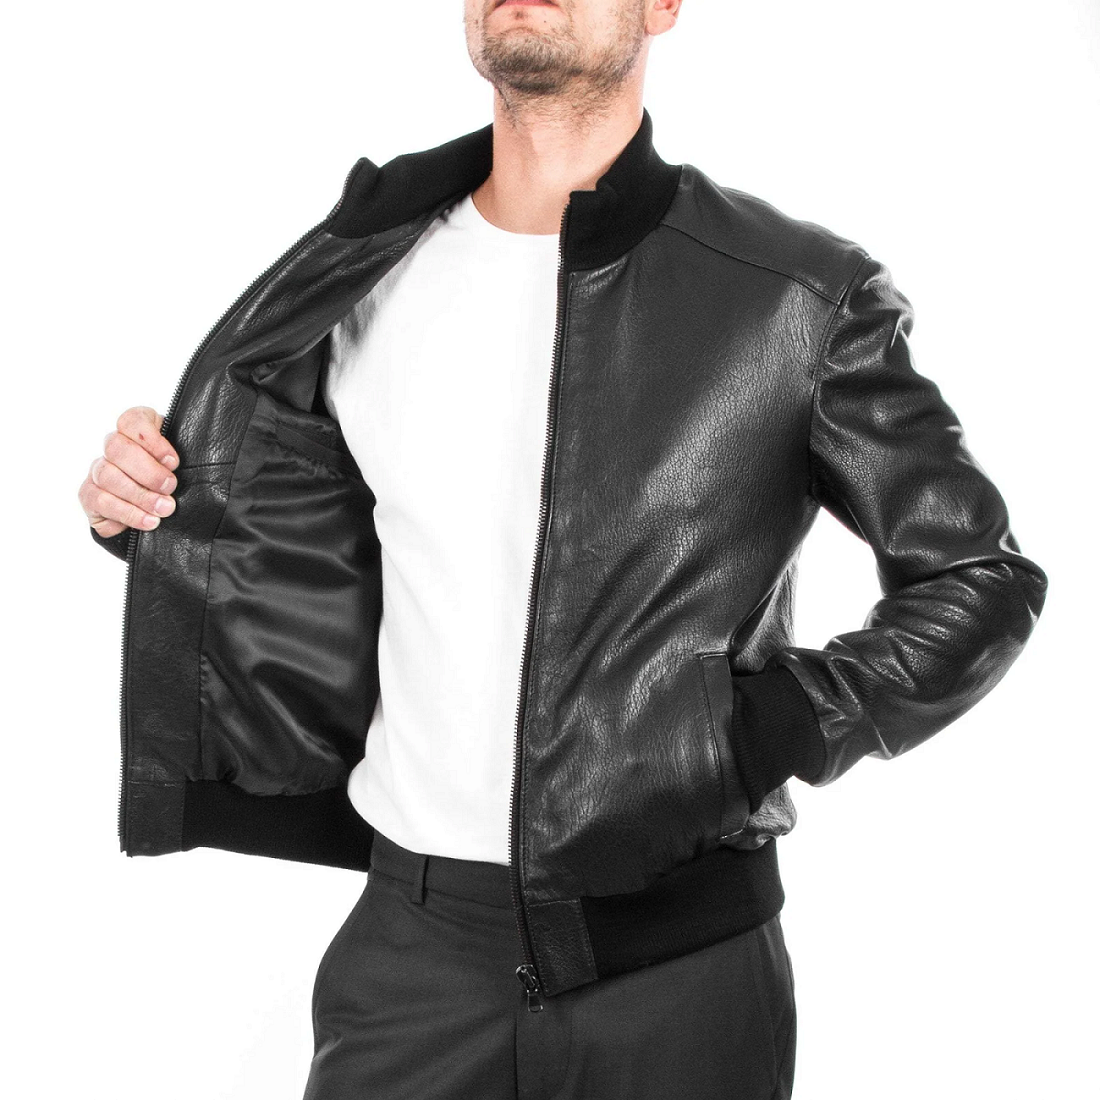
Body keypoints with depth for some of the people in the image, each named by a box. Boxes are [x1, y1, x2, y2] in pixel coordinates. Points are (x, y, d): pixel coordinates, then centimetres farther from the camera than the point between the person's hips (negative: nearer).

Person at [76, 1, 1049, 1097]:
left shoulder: (803, 298, -8)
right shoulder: (361, 288, 3)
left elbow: (981, 576, 0)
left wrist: (770, 733, -12)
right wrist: (151, 510, -2)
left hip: (683, 963, -2)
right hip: (415, 938, 3)